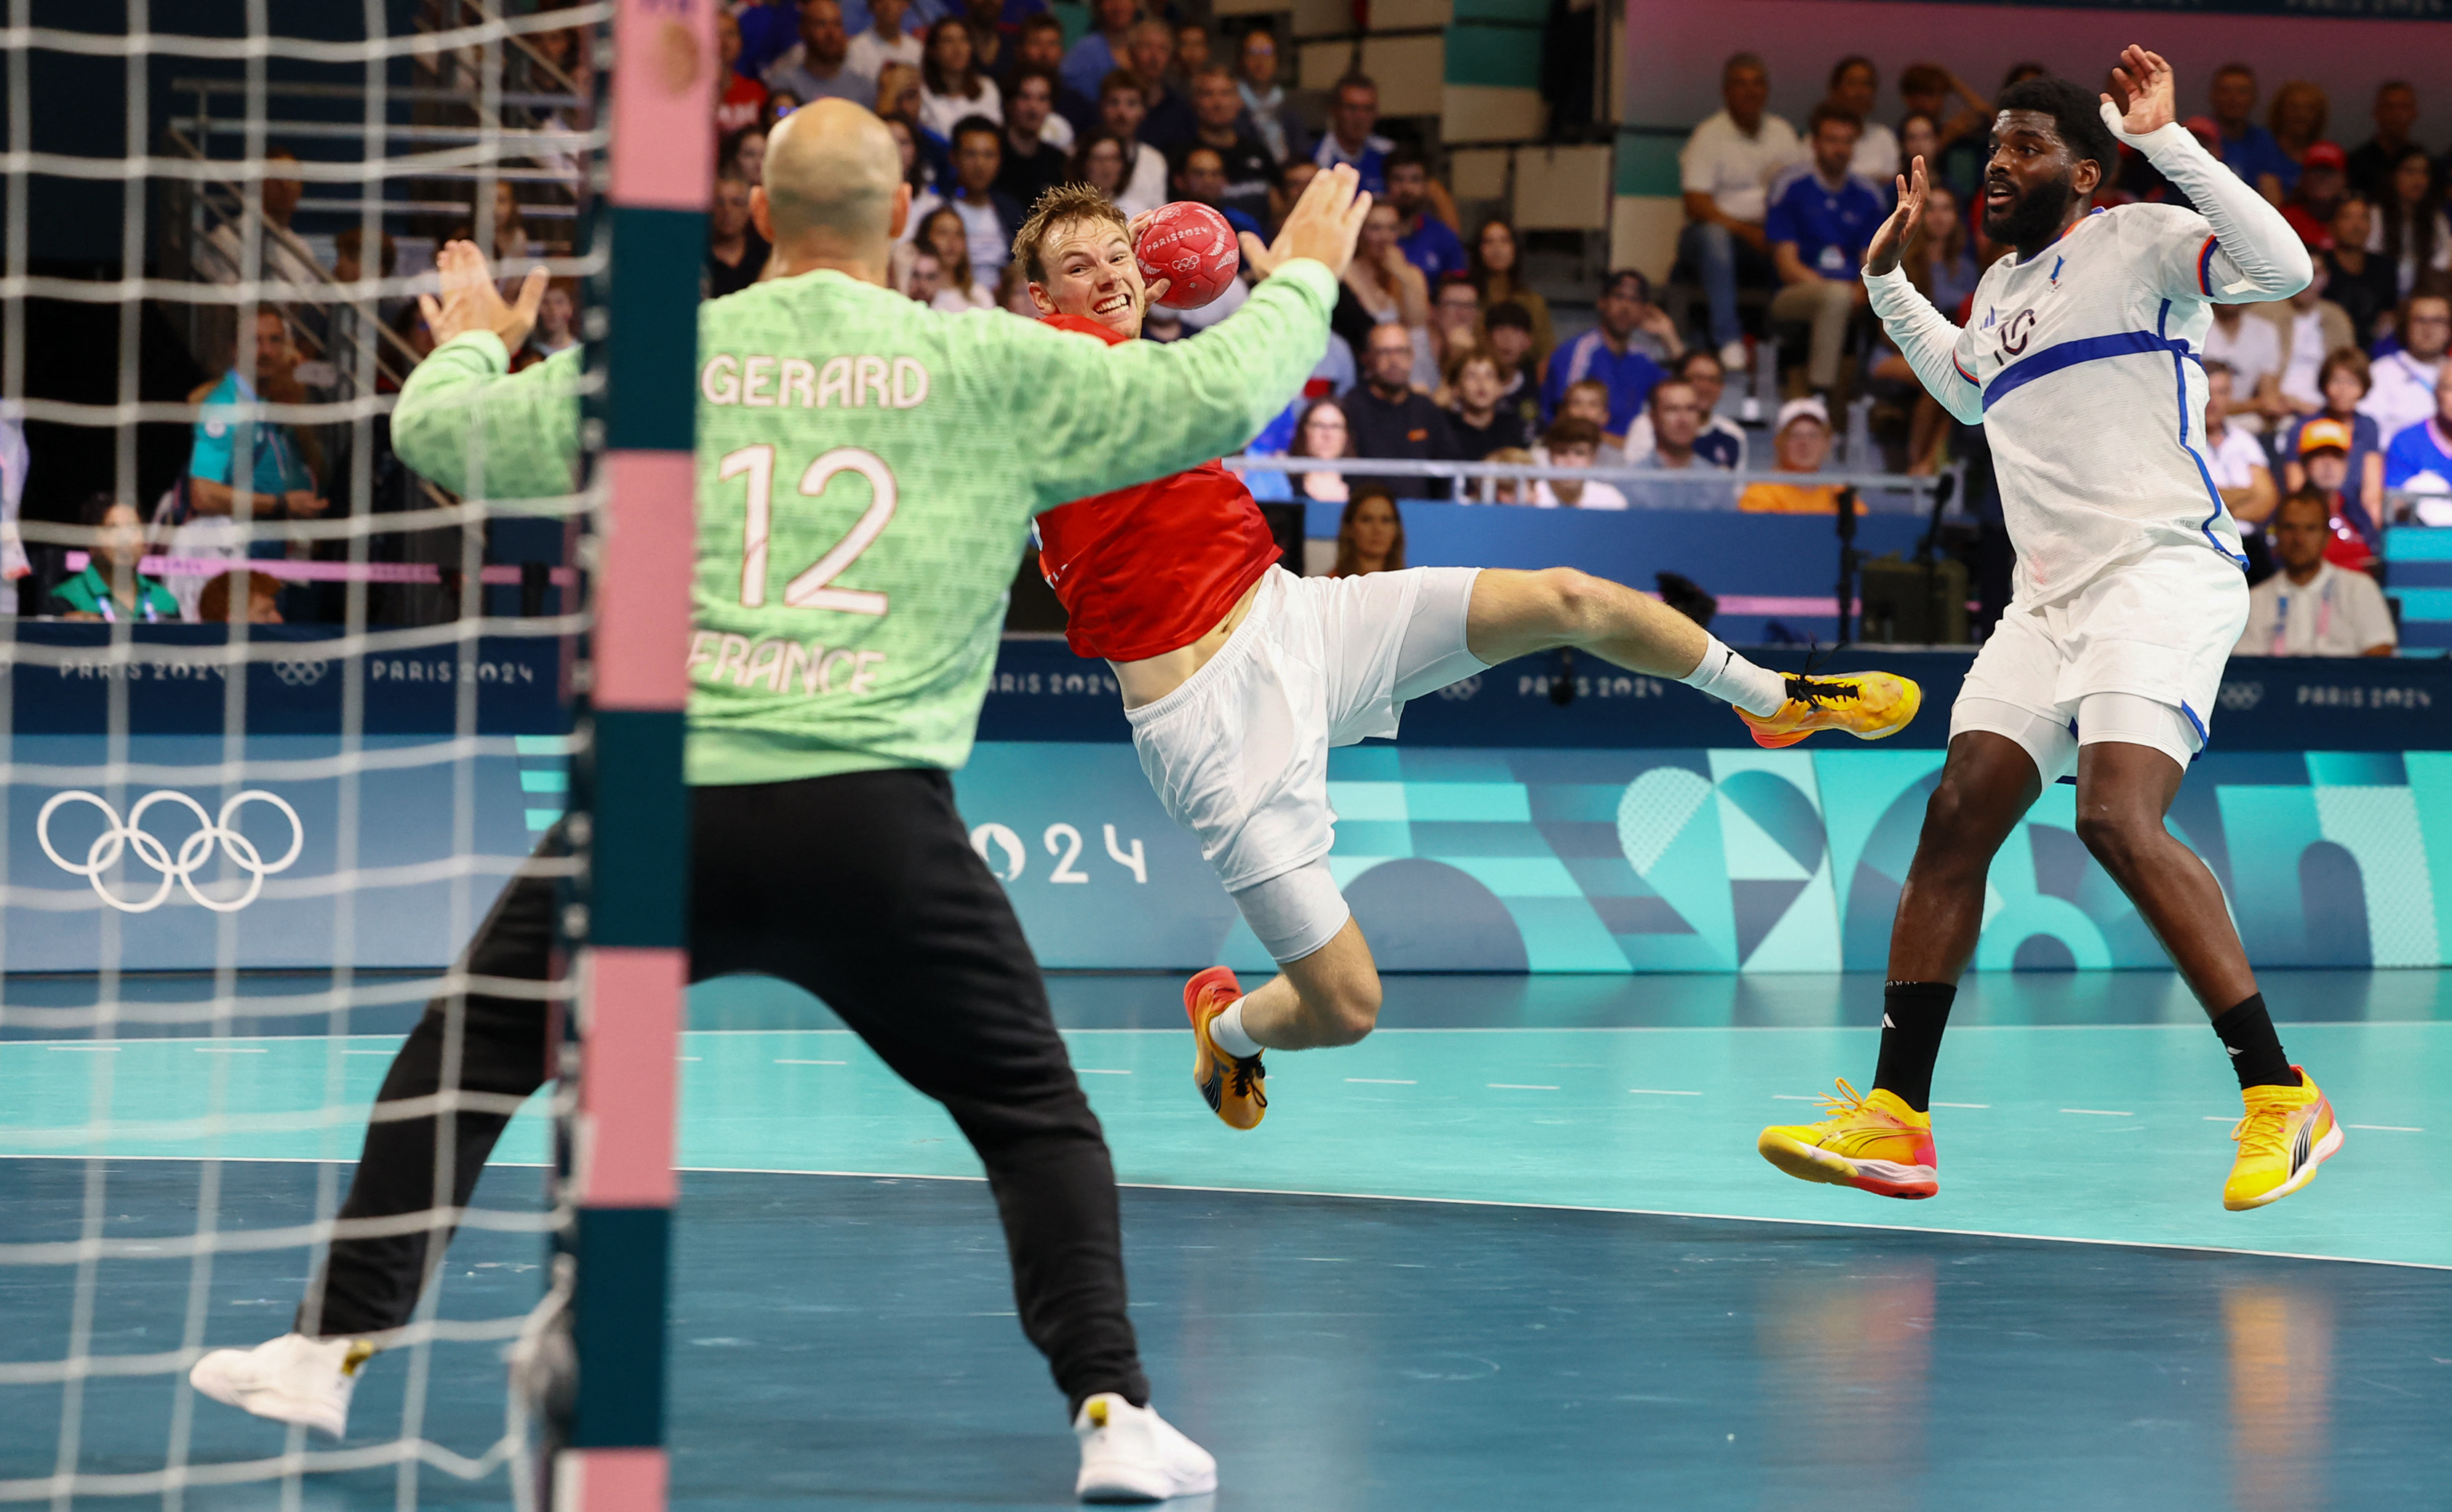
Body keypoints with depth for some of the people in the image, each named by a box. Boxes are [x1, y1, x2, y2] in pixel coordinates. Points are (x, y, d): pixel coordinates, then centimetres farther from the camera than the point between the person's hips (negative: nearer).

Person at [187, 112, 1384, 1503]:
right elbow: (1220, 395, 10)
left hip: (665, 802, 1)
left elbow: (436, 431, 21)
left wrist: (470, 339, 45)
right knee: (1037, 1114, 13)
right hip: (874, 823, -1)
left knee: (465, 1052, 20)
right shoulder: (987, 366, 5)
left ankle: (336, 1346, 21)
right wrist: (1304, 278, 30)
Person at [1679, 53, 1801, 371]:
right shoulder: (1709, 136, -2)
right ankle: (1728, 341, -39)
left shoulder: (1782, 133, 13)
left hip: (1765, 235, 3)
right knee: (1714, 235, -39)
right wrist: (1746, 231, -24)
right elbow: (1696, 205, -12)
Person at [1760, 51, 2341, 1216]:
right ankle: (1895, 1120, 1)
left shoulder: (2139, 245, -1)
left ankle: (2280, 1098, -20)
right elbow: (1968, 389, 45)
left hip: (2162, 570, -8)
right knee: (1957, 817, -2)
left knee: (2118, 819, -25)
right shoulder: (2002, 288, 22)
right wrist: (1890, 281, 38)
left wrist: (2167, 141, -19)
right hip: (2047, 596, 8)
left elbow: (2283, 266, -20)